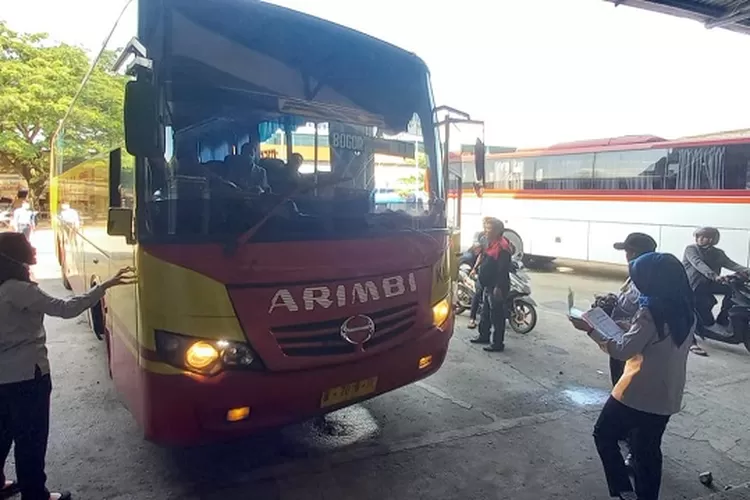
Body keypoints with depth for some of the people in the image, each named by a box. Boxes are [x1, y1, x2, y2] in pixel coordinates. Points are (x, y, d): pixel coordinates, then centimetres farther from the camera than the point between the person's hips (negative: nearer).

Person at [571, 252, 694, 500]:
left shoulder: (651, 312, -22)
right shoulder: (685, 311, 3)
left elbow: (623, 350, -21)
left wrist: (590, 330, -14)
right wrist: (631, 327, 9)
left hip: (637, 393, -7)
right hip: (665, 397, 7)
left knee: (604, 434, 13)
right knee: (648, 451, 19)